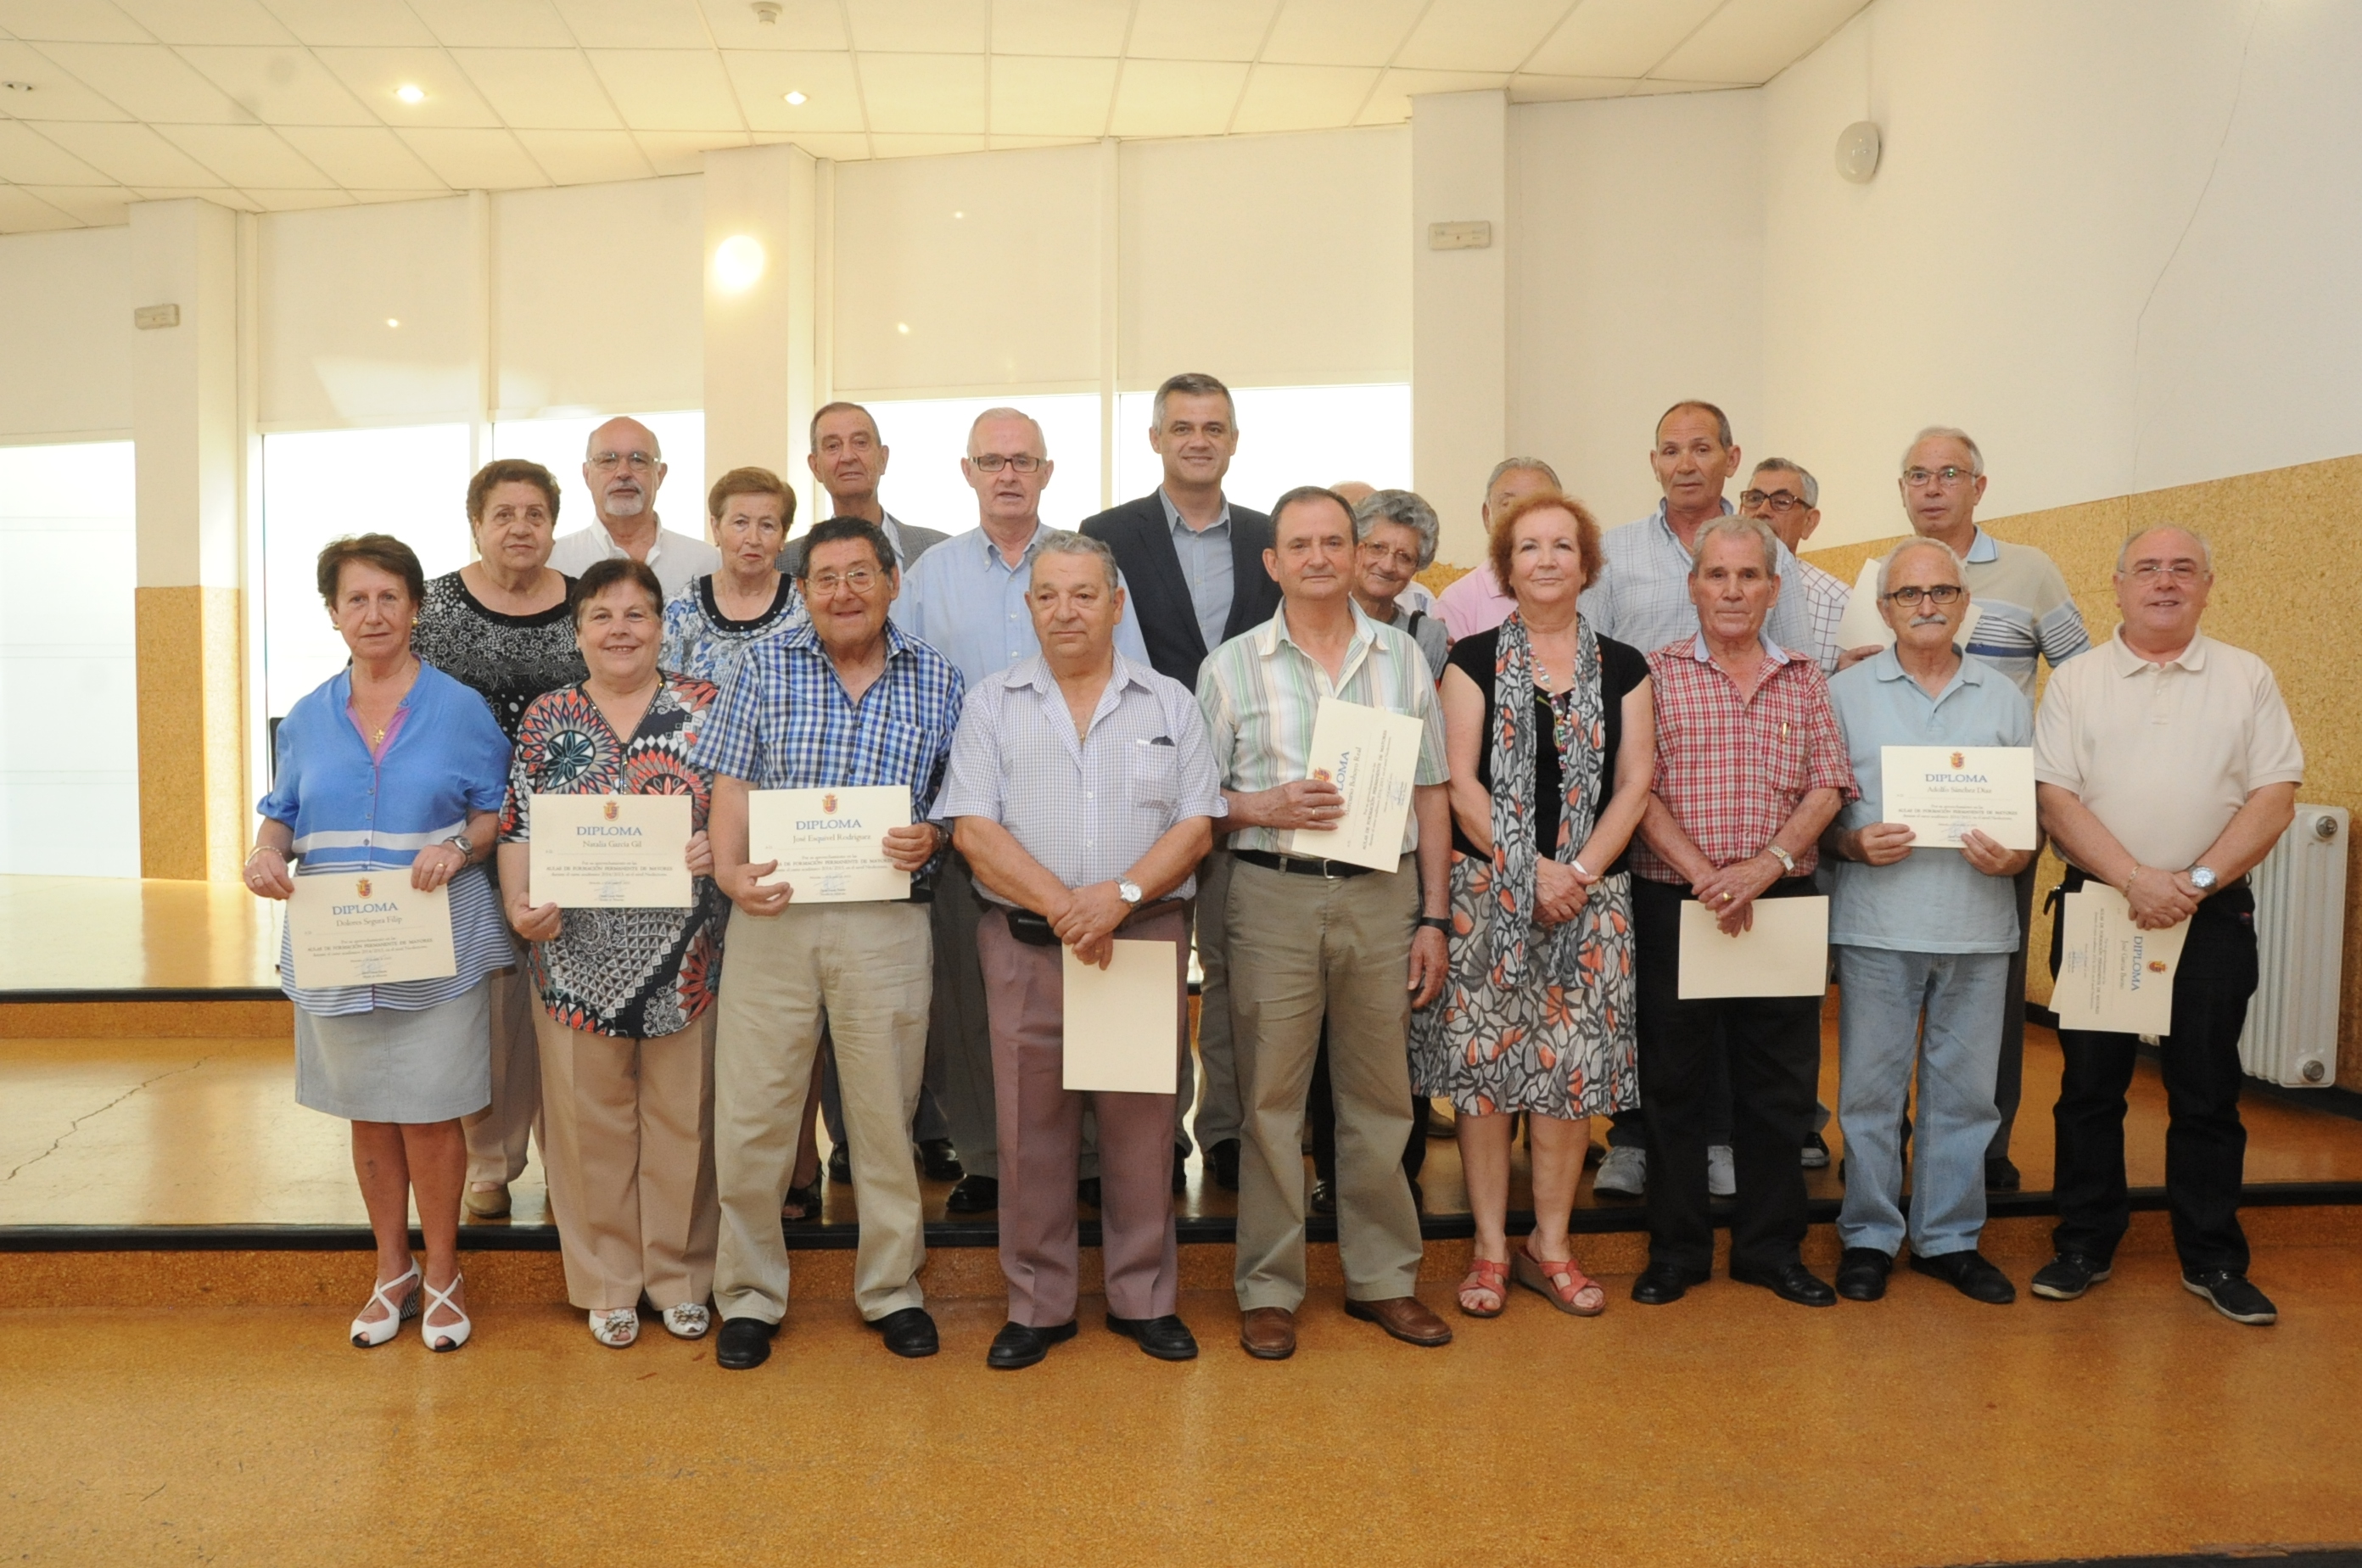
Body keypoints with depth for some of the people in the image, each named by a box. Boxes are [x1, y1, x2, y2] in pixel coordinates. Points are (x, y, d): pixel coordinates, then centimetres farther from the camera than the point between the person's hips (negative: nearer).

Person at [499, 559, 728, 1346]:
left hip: (685, 954, -1)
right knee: (589, 1120, 8)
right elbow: (518, 829, 5)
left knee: (682, 1117, 8)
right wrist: (520, 904, -10)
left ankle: (679, 1277, 25)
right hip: (579, 955, 1)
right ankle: (607, 1282, 25)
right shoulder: (548, 719, 6)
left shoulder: (704, 705, 2)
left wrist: (718, 846, -18)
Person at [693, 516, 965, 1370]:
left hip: (888, 922, 0)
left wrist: (931, 836, -10)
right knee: (751, 1114, 3)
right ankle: (749, 1295, 21)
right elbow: (731, 782, 3)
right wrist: (730, 869, -14)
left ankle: (892, 1289, 26)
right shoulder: (765, 666, 7)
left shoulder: (936, 680, 8)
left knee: (886, 1113, 8)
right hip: (772, 915, 0)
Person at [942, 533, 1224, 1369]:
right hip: (1026, 944, 0)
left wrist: (1120, 894, -15)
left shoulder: (1170, 704, 8)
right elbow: (973, 831, -4)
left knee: (1142, 1124, 6)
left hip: (1148, 938, 0)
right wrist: (1063, 906, -15)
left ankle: (1145, 1298, 21)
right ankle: (1036, 1306, 19)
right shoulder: (991, 704, 6)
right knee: (1032, 1128, 5)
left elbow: (1196, 828, 0)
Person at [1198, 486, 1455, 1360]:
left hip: (1382, 895, 2)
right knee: (1271, 1098, 3)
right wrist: (1266, 807, -14)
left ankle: (1382, 1278, 23)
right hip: (1274, 896, -1)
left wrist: (1432, 918, 4)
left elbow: (1430, 794, 9)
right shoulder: (1232, 666, 5)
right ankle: (1268, 1289, 16)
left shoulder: (1402, 656, 9)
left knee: (1380, 1097, 8)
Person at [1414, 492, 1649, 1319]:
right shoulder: (1473, 659, 3)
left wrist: (1580, 871, -10)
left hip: (1591, 892, 2)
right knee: (1481, 1061, 0)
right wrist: (1530, 870, -12)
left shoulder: (1623, 668, 9)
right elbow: (1459, 780, -4)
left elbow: (1635, 783, 4)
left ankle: (1550, 1244, 17)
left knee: (1572, 1065, 3)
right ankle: (1490, 1245, 12)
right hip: (1486, 889, -1)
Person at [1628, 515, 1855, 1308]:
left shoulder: (1805, 681, 11)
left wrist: (1767, 864, -14)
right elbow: (1638, 790, -6)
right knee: (1674, 1082, 5)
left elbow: (1827, 788, 2)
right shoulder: (1656, 674, 2)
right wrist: (1702, 873, -16)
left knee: (1780, 1085, 8)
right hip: (1674, 904, -2)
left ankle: (1771, 1247, 23)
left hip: (1782, 904, 2)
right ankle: (1675, 1250, 18)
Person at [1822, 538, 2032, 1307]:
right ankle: (1868, 1236, 16)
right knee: (1870, 1086, 3)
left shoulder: (2005, 698, 12)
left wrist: (2017, 855, -7)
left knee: (1965, 1089, 8)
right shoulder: (1846, 693, 5)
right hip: (1877, 924, -2)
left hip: (1979, 925, 2)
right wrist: (1854, 843, -14)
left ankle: (1950, 1237, 22)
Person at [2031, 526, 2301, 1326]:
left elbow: (2275, 797, -2)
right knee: (2090, 1086, 6)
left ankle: (2213, 1259, 20)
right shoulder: (2075, 681, 3)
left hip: (2214, 917, 0)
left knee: (2207, 1094, 7)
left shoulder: (2247, 678, 5)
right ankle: (2085, 1245, 18)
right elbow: (2055, 799, -5)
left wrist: (2197, 880, -14)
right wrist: (2136, 880, -16)